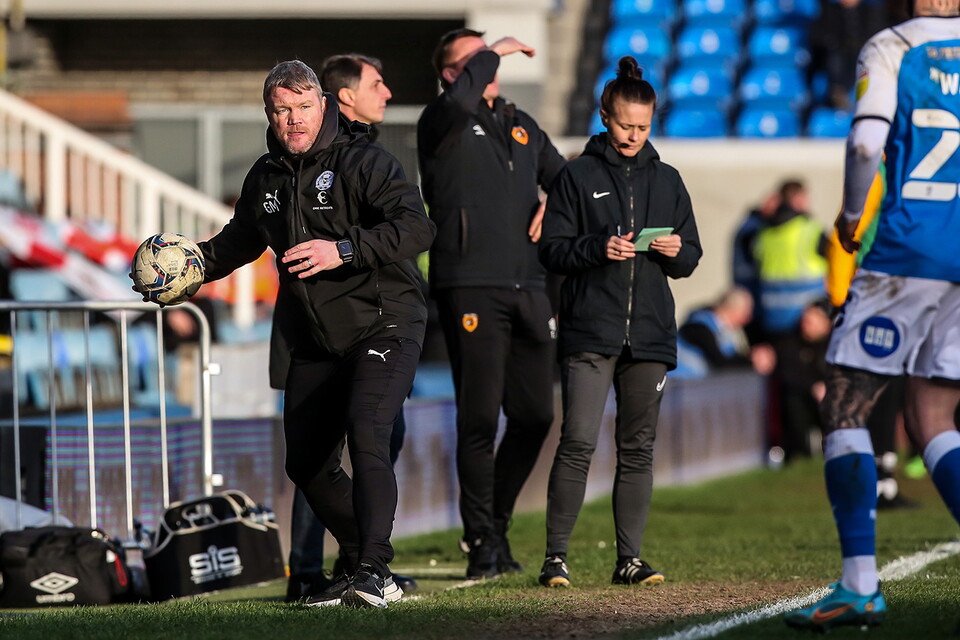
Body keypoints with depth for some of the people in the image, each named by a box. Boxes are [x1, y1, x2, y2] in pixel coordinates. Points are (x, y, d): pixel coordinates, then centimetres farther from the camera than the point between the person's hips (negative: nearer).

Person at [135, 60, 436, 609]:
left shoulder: (363, 162, -13)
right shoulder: (266, 177, 9)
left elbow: (417, 227, -25)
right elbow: (241, 239, 27)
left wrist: (344, 249, -34)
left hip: (382, 326, -8)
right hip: (312, 340, 8)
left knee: (366, 438, -26)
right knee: (307, 462, 9)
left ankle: (372, 570, -30)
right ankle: (364, 569, 23)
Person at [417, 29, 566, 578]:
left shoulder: (522, 126, 20)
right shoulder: (443, 122, 0)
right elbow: (460, 100, -24)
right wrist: (493, 53, -9)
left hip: (529, 287, 6)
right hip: (471, 289, -6)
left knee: (535, 415, 6)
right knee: (480, 417, -7)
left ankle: (496, 523, 23)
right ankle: (483, 540, 1)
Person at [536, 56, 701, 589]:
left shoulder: (666, 181, 15)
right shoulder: (577, 177, 4)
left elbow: (691, 256, 17)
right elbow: (552, 250, 1)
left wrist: (676, 252, -5)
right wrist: (598, 248, -16)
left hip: (649, 332, 4)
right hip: (589, 330, -4)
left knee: (638, 447, 5)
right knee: (578, 440, -12)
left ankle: (629, 558, 10)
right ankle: (556, 555, -7)